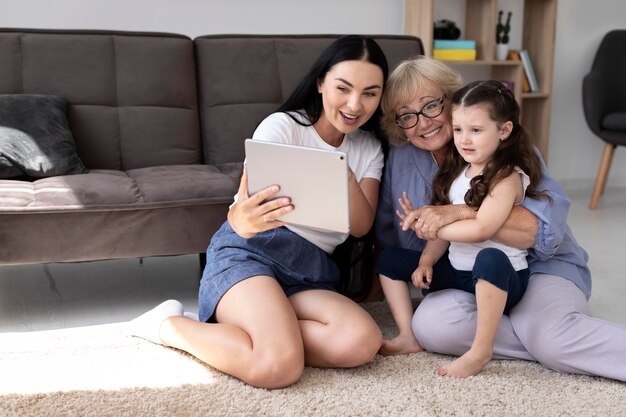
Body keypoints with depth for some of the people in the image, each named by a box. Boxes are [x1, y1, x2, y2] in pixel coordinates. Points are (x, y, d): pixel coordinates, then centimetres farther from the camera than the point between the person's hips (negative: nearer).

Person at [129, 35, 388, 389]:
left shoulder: (369, 149, 12)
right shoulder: (283, 126, -3)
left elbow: (361, 226, -1)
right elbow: (243, 208, -13)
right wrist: (243, 219, -38)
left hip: (312, 275, 5)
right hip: (250, 252, -4)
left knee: (363, 342, -29)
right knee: (279, 367, -33)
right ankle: (169, 324, -6)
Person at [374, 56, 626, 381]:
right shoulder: (400, 158, 3)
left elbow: (548, 226, -26)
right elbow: (386, 239, 16)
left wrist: (461, 212, -36)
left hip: (538, 266, -5)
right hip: (460, 281, 5)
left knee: (553, 336, -37)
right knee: (430, 324, -30)